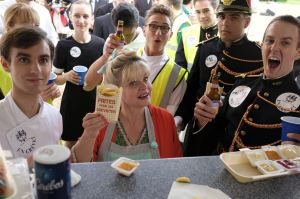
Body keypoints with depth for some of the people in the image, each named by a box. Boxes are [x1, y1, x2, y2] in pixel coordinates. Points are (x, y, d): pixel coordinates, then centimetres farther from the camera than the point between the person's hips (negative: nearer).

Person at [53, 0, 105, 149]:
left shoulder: (100, 44, -5)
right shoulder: (63, 45, -8)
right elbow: (55, 78, 0)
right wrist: (66, 76, -18)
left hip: (95, 102, 1)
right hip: (71, 103, -1)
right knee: (70, 143, 12)